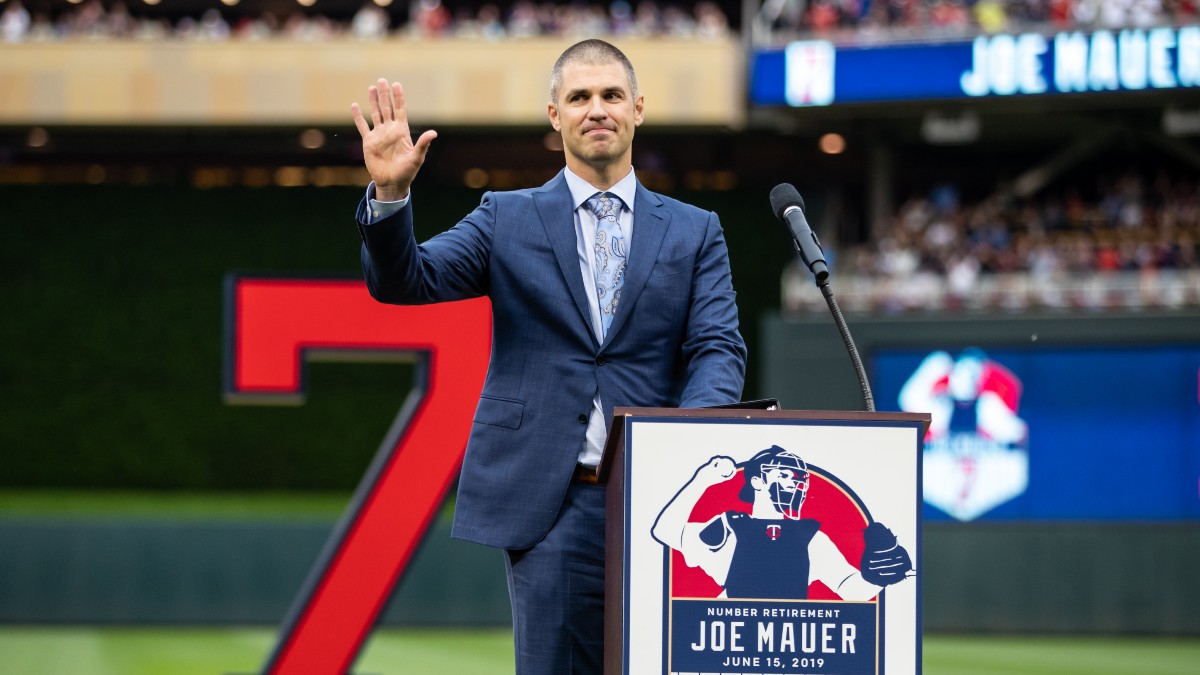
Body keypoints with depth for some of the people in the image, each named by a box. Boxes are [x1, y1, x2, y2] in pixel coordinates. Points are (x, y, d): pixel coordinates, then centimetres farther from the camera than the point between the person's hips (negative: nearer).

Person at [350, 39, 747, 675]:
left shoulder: (694, 232, 11)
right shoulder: (508, 220, 10)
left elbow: (718, 349, 1)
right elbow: (404, 280, -1)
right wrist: (389, 192, -20)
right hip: (549, 504, -1)